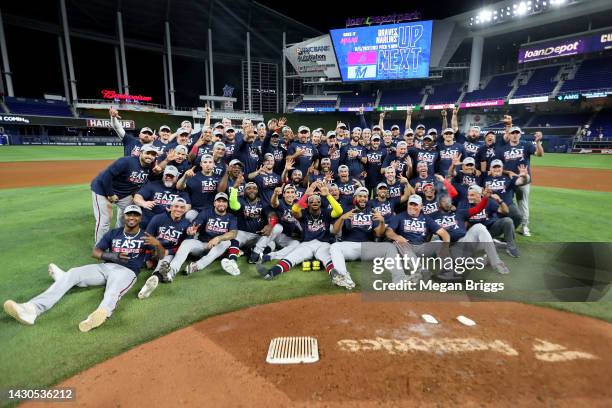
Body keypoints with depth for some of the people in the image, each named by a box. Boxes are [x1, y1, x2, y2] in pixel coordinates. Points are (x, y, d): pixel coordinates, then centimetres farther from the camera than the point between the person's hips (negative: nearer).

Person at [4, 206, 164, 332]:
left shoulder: (145, 237, 8)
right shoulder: (113, 233, 20)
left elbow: (161, 256, -3)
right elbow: (94, 252, 13)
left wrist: (157, 244, -27)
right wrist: (111, 255, -10)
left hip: (127, 271, -5)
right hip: (104, 267, 5)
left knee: (114, 287, -39)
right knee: (72, 274, -18)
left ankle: (102, 312, -70)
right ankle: (32, 308, -34)